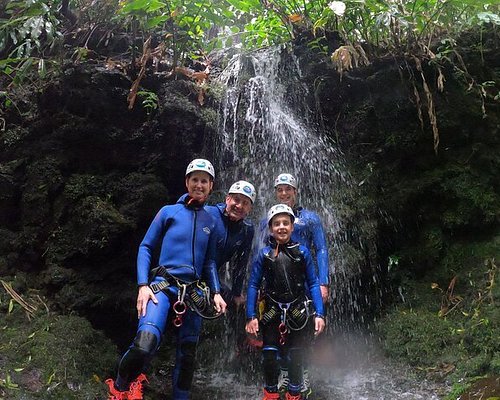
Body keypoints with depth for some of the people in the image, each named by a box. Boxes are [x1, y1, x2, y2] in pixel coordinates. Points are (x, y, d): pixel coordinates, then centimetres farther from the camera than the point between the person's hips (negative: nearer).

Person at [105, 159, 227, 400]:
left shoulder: (210, 222, 13)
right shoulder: (169, 212, 5)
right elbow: (145, 247, 4)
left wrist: (216, 292, 5)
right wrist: (143, 285, -7)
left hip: (194, 291, 4)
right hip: (163, 284, -4)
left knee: (187, 353, 8)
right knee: (145, 344, -24)